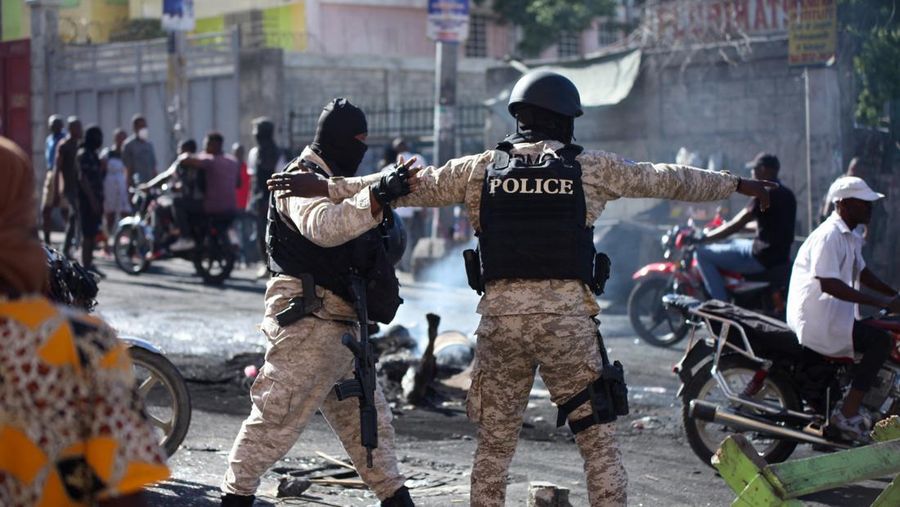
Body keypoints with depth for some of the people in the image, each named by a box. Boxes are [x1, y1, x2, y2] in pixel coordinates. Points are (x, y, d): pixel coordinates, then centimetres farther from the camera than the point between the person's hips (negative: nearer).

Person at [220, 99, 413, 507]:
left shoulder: (333, 180, 21)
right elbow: (323, 227, -33)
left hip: (342, 324, 10)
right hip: (308, 320, -10)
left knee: (367, 418, 14)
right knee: (277, 416, -8)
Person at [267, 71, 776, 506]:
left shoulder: (483, 168, 7)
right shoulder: (590, 167, 5)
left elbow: (413, 185, 9)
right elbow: (665, 179, 15)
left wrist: (326, 186, 16)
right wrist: (737, 183, 28)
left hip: (500, 314, 2)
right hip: (567, 316, -2)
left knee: (495, 441, 13)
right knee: (598, 437, 6)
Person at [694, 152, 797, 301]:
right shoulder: (788, 195, 12)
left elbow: (736, 225, -17)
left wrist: (702, 238, -8)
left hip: (762, 258, -10)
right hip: (782, 257, 10)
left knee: (703, 253, -3)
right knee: (733, 243, 34)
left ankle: (722, 302, -8)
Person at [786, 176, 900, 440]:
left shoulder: (851, 237, 15)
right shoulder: (829, 235, -18)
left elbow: (861, 272, 26)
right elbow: (828, 284, -27)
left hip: (834, 314, 11)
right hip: (817, 317, -11)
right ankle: (847, 413, -19)